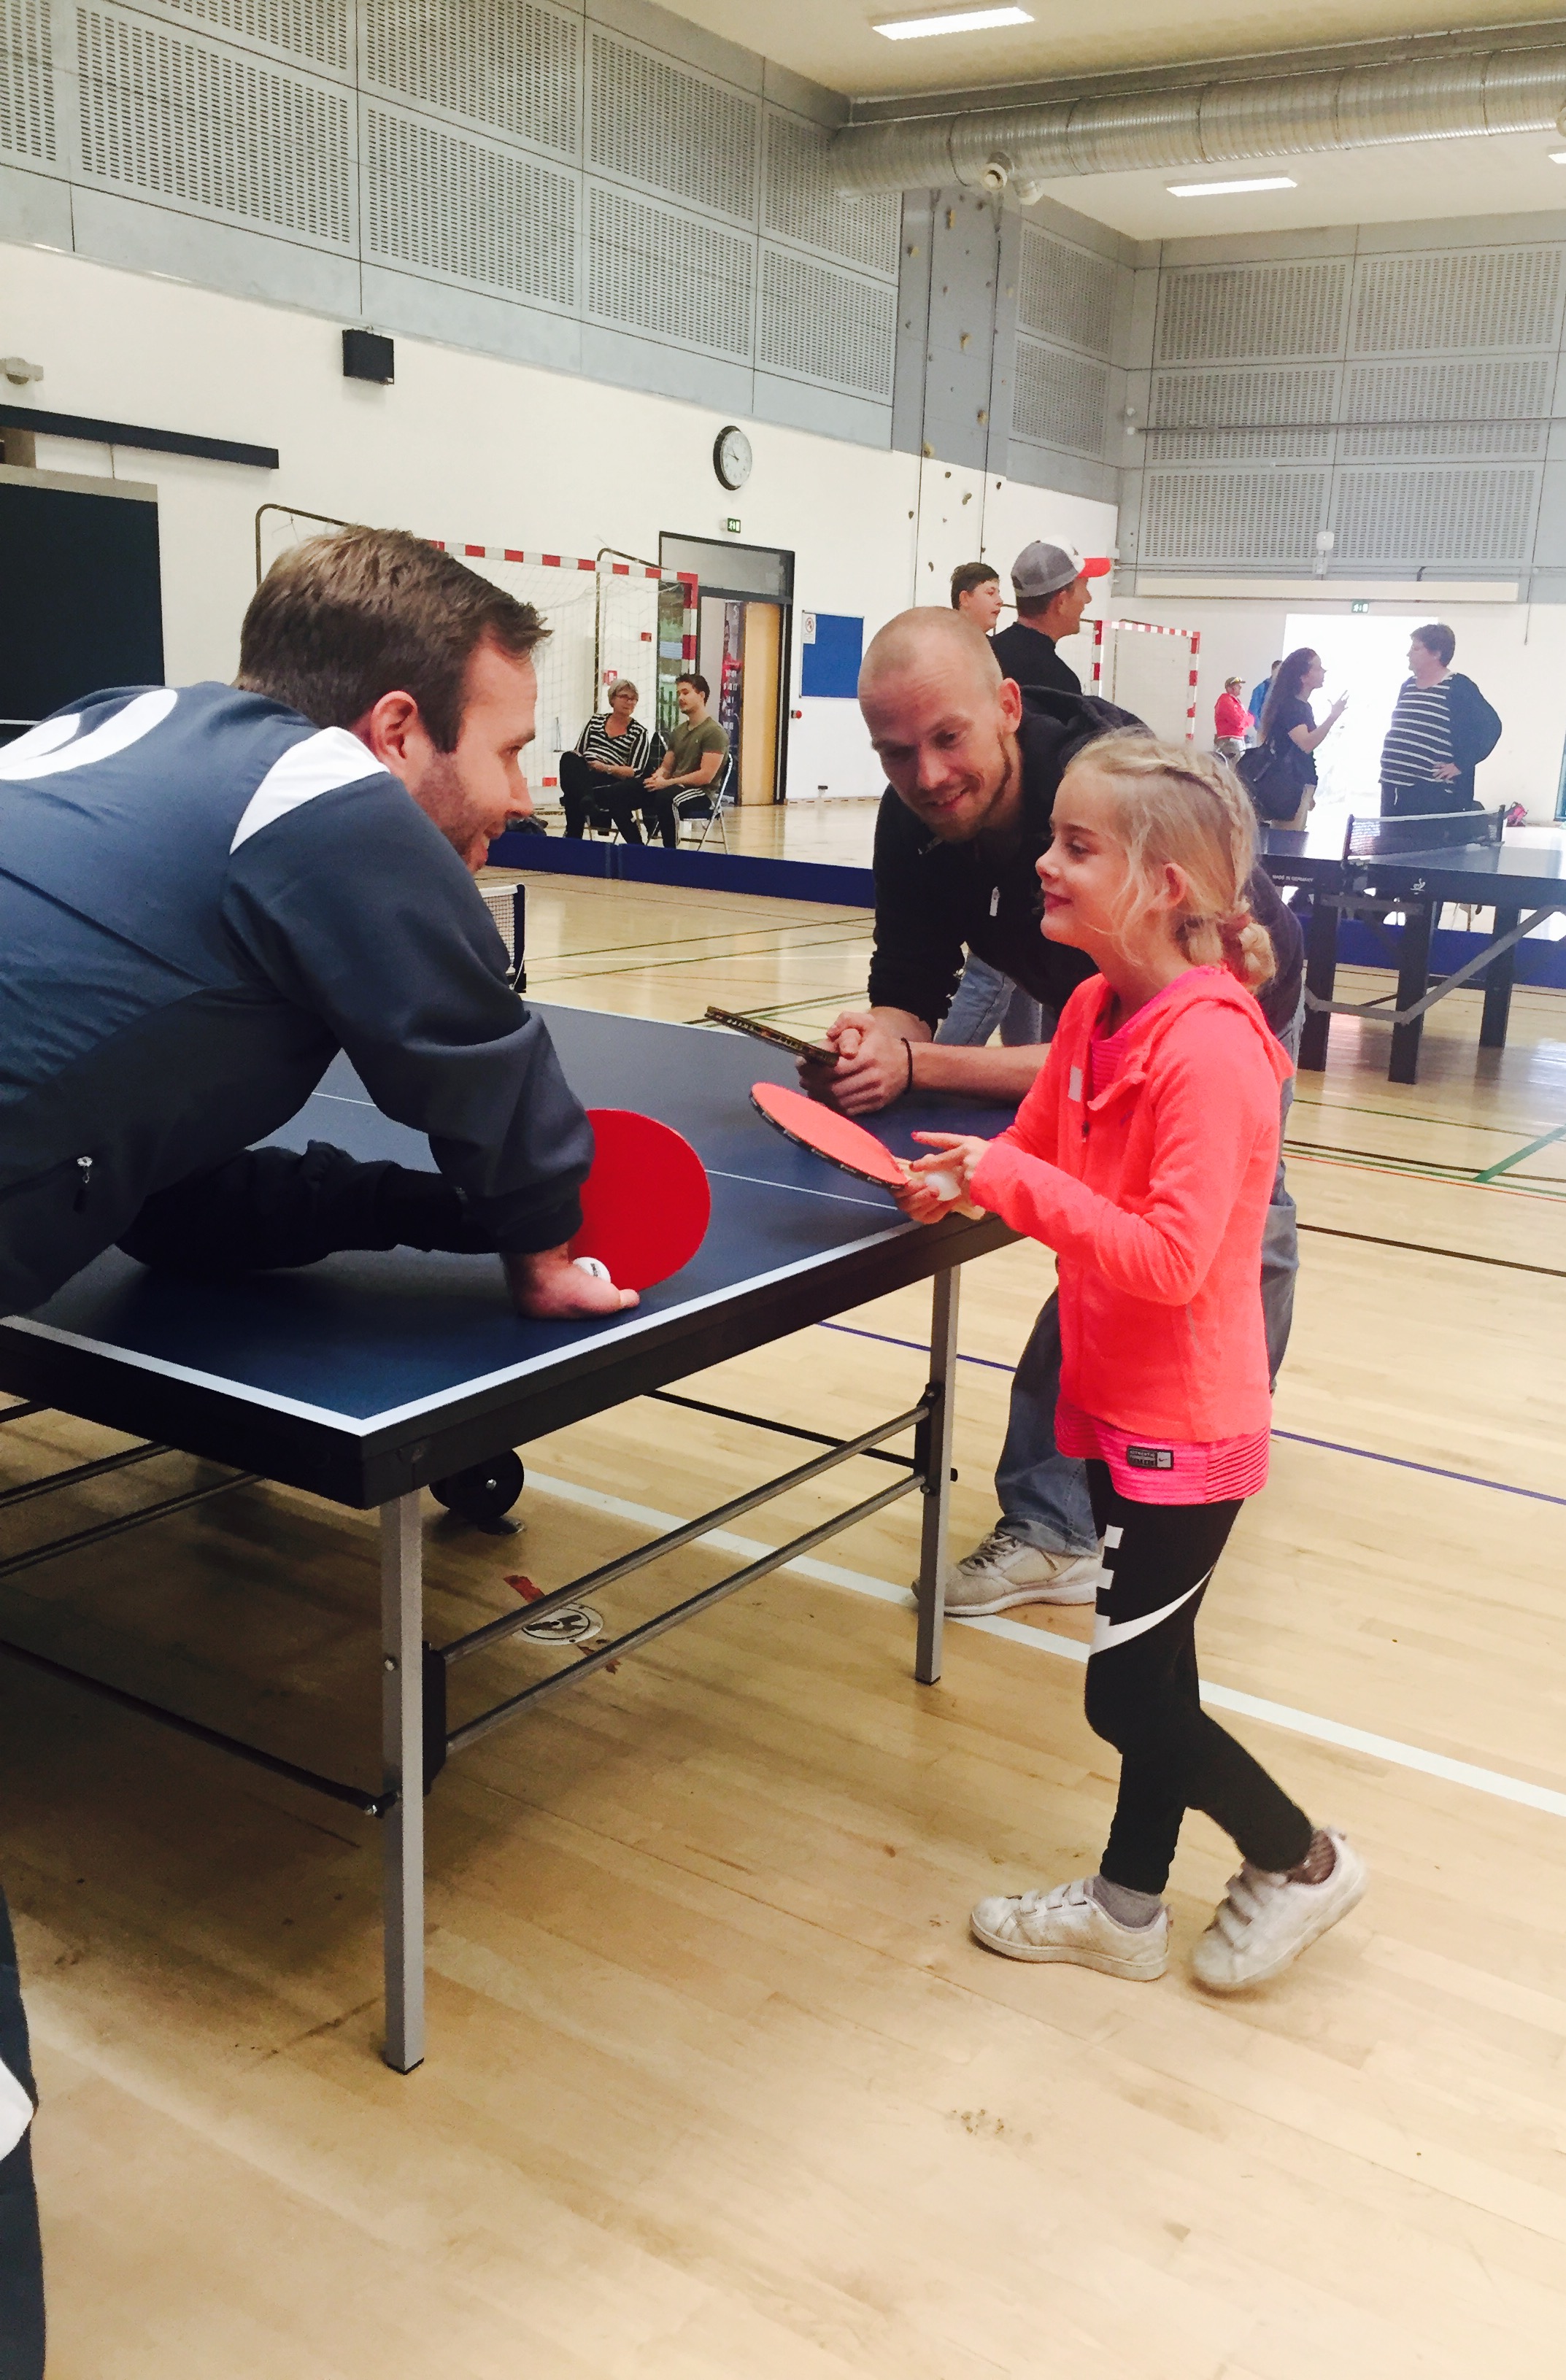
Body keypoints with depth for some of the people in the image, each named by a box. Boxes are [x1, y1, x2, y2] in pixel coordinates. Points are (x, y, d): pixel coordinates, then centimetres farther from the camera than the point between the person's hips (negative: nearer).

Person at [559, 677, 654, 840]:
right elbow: (578, 753, 14)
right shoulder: (596, 720, 18)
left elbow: (635, 772, -1)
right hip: (583, 779, 2)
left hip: (612, 784, -2)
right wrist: (573, 766, -10)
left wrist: (605, 768, -14)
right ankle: (586, 800, -43)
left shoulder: (639, 733, 9)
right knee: (568, 758, -31)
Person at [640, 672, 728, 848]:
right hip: (676, 788, 8)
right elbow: (666, 767, 23)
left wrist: (667, 783, -17)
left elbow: (706, 776, -17)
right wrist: (658, 777, -3)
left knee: (665, 796, -38)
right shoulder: (679, 731, 19)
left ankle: (670, 851, -30)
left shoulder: (714, 732, -7)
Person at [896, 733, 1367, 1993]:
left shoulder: (1210, 1049, -24)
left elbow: (1172, 1259, -29)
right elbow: (1045, 1155, 11)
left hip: (1185, 1425, -8)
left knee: (1128, 1691, 2)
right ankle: (1128, 1906, 34)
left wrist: (1015, 1181, -28)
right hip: (1122, 1404, 8)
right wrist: (966, 1180, -9)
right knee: (1148, 1667, 19)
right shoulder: (1095, 1010, 2)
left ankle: (1300, 1860, 26)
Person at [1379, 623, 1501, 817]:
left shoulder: (1459, 688, -6)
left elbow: (1490, 726, -12)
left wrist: (1461, 764, -15)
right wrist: (1388, 767, 15)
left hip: (1434, 793, -7)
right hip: (1394, 787, 7)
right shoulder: (1408, 686, 16)